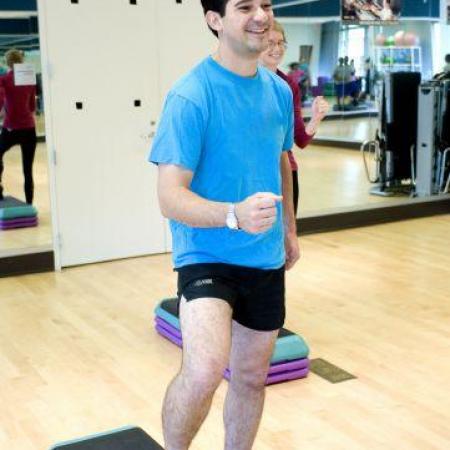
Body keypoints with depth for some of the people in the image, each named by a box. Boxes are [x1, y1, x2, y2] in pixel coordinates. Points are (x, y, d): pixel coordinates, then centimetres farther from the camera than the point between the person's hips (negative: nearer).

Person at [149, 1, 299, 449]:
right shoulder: (190, 96, -17)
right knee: (204, 370, -27)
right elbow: (170, 197, -22)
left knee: (251, 377, 17)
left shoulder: (279, 90, 4)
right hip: (207, 256, -6)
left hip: (267, 260, 7)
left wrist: (289, 229, 27)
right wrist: (234, 214, -38)